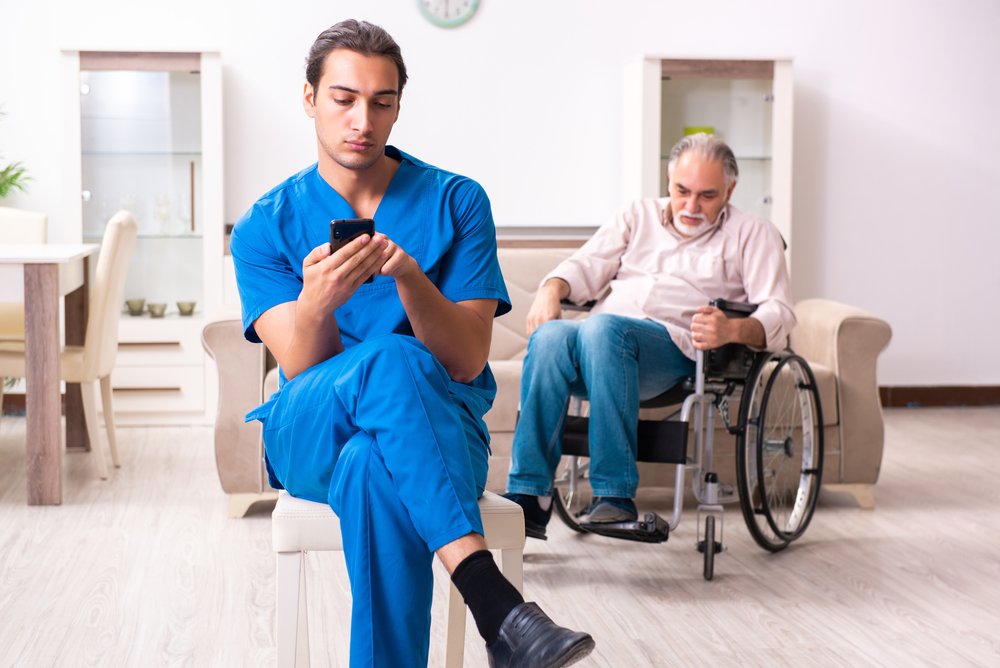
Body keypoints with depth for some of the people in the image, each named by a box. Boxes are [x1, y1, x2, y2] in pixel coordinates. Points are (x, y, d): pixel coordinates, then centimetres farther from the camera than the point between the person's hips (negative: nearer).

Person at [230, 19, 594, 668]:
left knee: (373, 468, -40)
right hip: (310, 436, 1)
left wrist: (409, 277, -24)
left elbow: (468, 361, -5)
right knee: (389, 361, -37)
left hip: (440, 427, 0)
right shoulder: (266, 226, 6)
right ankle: (496, 603, -46)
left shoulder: (457, 202, 4)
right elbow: (301, 369, -7)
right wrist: (317, 301, -29)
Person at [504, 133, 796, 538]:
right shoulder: (640, 216, 28)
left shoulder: (752, 234, 16)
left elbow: (778, 313, 2)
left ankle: (615, 496, -37)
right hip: (602, 340, 3)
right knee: (549, 336, -32)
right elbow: (586, 266, 18)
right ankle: (528, 498, -34)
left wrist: (733, 329, -21)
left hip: (675, 346, -3)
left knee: (603, 328, -37)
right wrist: (551, 289, -6)